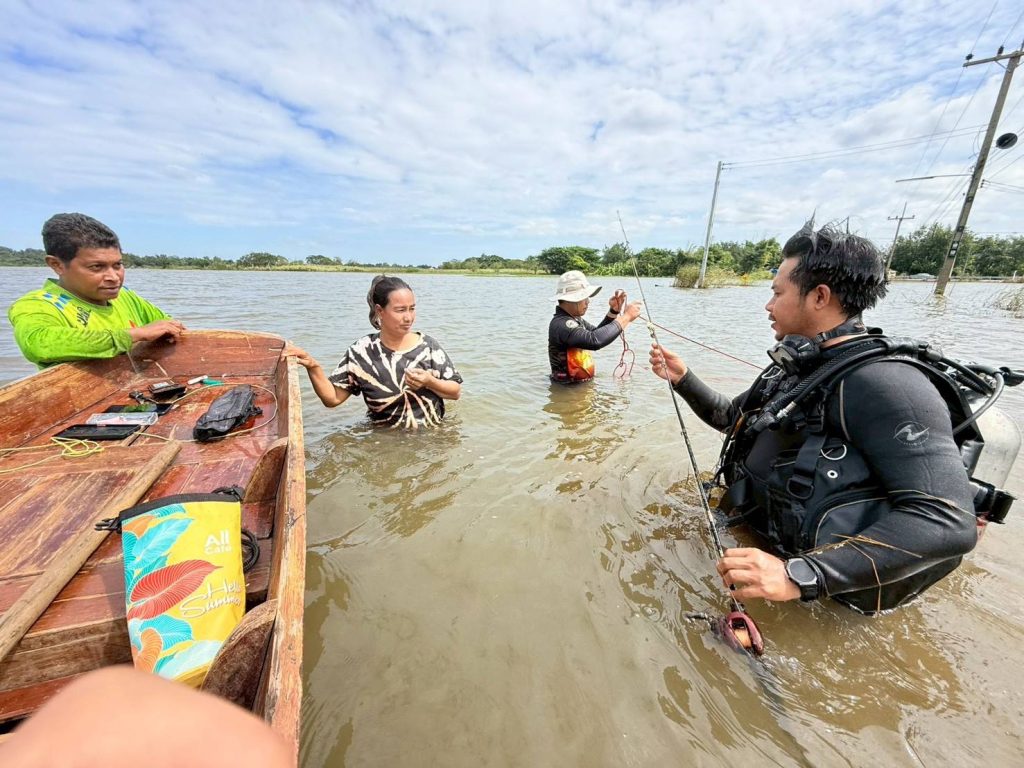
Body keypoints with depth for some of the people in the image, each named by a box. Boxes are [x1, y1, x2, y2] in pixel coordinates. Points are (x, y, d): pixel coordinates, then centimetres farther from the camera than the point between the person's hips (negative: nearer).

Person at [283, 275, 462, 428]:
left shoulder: (427, 346, -4)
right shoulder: (361, 352, -4)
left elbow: (456, 391, 1)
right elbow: (332, 398, -2)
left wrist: (430, 383, -17)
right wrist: (312, 366, -15)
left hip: (433, 434, 0)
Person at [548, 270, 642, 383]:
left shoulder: (574, 318, 10)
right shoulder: (560, 324, -23)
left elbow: (598, 333, 23)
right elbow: (594, 340, -37)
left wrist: (614, 311, 6)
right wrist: (626, 317, -24)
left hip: (582, 386, 9)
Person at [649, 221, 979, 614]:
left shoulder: (883, 383, -22)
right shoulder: (795, 368, 5)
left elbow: (949, 521, -29)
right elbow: (732, 416, 20)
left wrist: (801, 574, -36)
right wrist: (683, 378, 7)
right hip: (752, 539, 7)